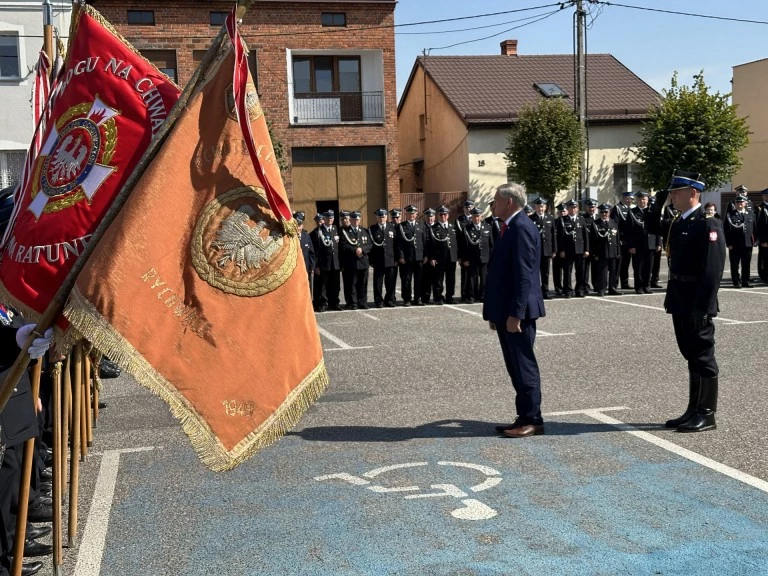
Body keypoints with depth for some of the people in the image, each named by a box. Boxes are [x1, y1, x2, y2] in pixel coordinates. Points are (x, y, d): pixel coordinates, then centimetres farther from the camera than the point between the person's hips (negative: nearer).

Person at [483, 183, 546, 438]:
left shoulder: (521, 228, -15)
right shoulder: (511, 228, 16)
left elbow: (524, 274, -21)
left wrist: (515, 313, -23)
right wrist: (495, 312, 19)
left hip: (517, 313, -10)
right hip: (507, 312, 10)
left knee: (524, 367, -3)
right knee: (516, 368, 13)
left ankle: (532, 421, 4)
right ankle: (524, 418, 20)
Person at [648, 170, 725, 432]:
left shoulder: (708, 224, -14)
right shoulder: (679, 223, 11)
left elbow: (713, 270, -20)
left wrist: (702, 308, -24)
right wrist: (658, 202, 12)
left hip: (697, 303, -8)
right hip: (680, 301, 8)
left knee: (702, 357, 0)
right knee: (691, 355, 15)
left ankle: (706, 414, 10)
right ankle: (694, 410, 24)